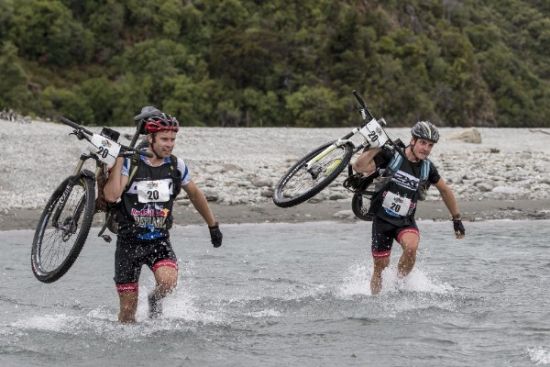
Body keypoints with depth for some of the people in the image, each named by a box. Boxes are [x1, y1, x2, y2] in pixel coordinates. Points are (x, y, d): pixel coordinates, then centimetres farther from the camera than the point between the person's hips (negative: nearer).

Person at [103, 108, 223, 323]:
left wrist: (213, 226, 24)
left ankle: (155, 300, 5)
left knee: (168, 281, -28)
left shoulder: (176, 166, 0)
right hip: (129, 241, -2)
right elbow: (111, 196, -24)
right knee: (128, 311, -2)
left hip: (160, 241, 2)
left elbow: (195, 195, 17)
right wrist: (119, 158, -22)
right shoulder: (130, 163, -10)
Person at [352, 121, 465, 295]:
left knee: (411, 247, -29)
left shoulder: (427, 168, -1)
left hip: (406, 221, 2)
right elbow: (358, 167, -18)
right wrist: (376, 147, -27)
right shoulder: (391, 156, -11)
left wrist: (457, 219, 18)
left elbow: (445, 190, 16)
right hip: (382, 219, -1)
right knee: (380, 266, 0)